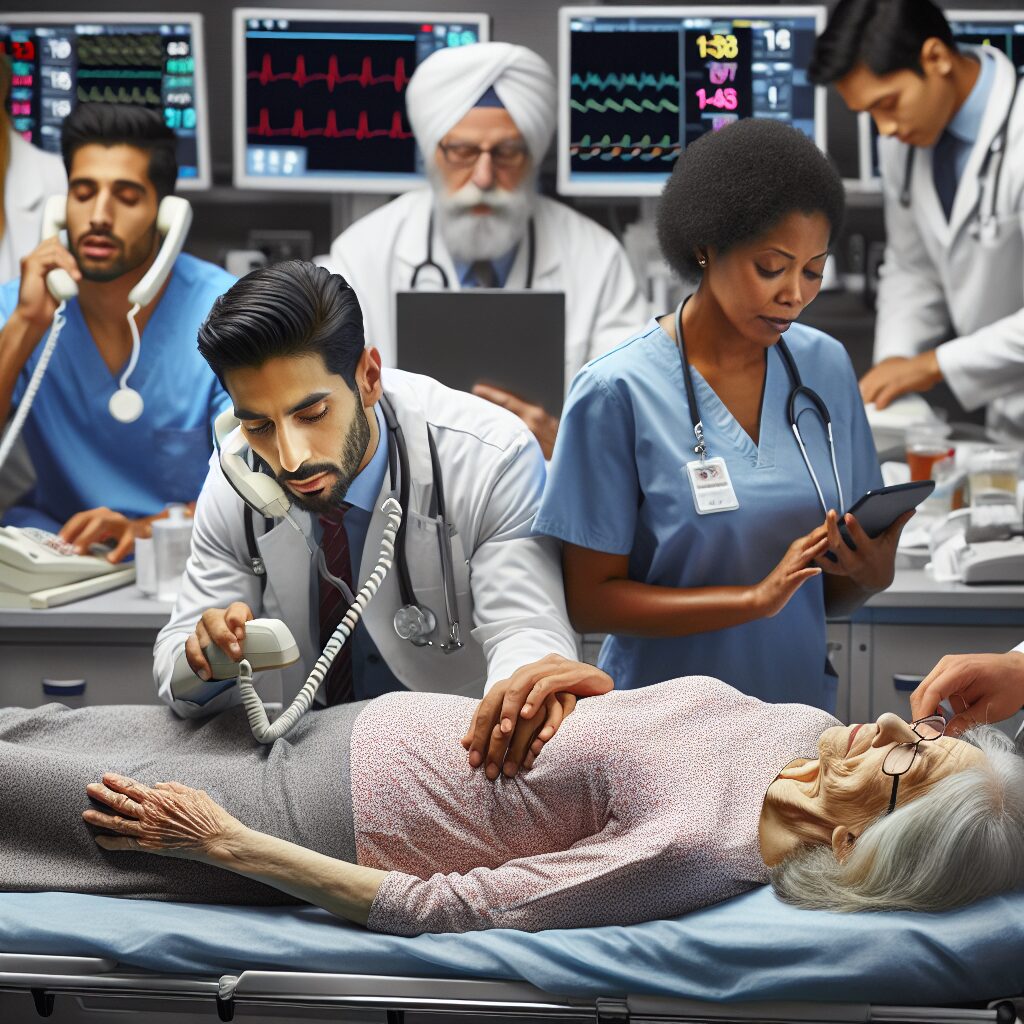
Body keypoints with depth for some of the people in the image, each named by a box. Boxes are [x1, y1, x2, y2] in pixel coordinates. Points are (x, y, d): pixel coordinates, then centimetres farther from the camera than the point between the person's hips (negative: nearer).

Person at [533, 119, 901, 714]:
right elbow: (590, 601, -11)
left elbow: (830, 593, 10)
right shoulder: (618, 392, -12)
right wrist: (757, 598, -19)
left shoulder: (826, 367, 2)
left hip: (800, 702, 3)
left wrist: (870, 572, -12)